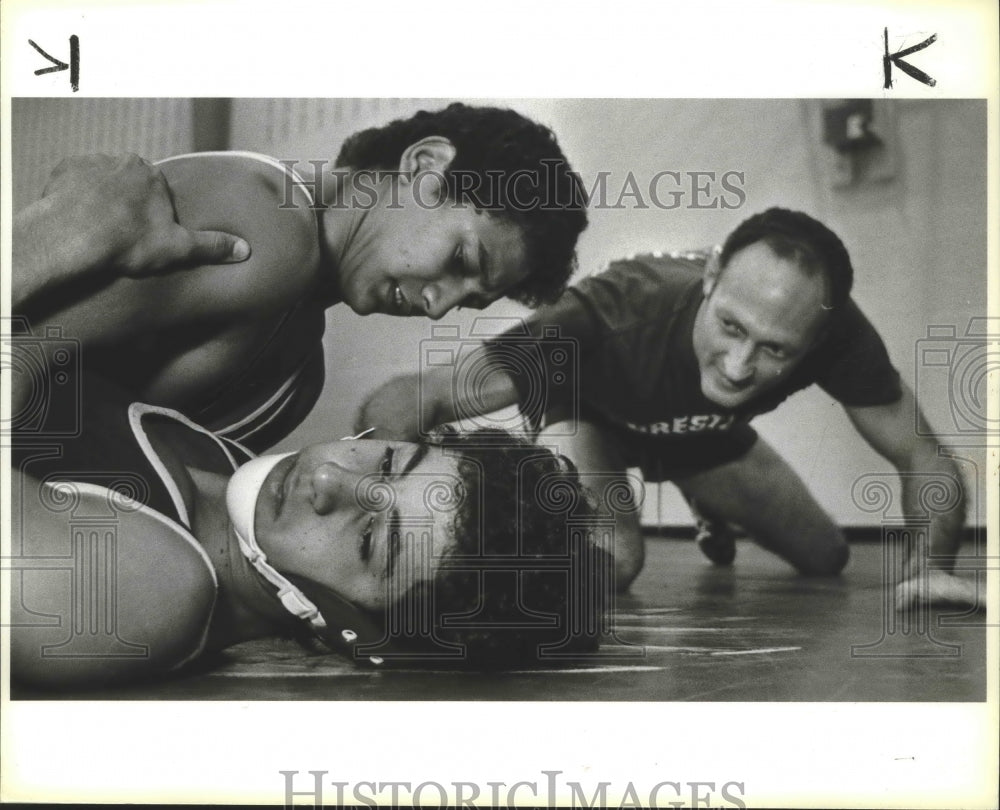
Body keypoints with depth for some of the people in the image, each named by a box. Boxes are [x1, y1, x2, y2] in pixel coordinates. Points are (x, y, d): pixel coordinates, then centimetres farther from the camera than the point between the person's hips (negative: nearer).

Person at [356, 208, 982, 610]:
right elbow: (408, 400, -49)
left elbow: (922, 456, -23)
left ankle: (714, 514, 39)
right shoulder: (613, 317, -47)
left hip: (702, 432, 4)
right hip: (591, 414, -4)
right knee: (610, 564, -32)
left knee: (827, 558, 7)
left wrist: (931, 565, -43)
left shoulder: (834, 329, -36)